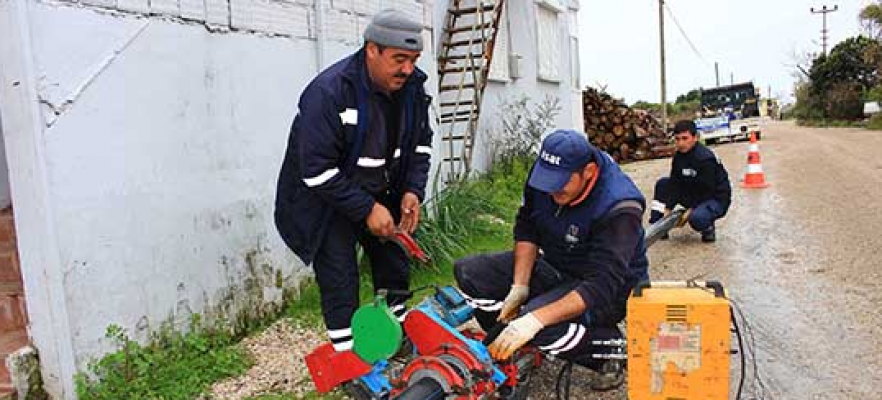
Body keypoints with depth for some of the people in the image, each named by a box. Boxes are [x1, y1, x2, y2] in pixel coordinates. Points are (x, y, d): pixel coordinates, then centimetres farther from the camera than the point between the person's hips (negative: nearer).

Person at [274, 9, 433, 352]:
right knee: (340, 283, -7)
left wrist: (413, 190, -9)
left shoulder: (412, 86, -9)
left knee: (395, 268, 14)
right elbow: (317, 171, -28)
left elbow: (421, 143, 5)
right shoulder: (328, 92, -29)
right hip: (327, 200, -6)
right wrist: (367, 209, -27)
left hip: (381, 195, 6)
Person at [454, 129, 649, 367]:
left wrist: (534, 320, -43)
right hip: (553, 266, 7)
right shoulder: (545, 172, -12)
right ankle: (508, 349, 8)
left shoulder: (618, 209, -31)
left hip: (611, 292, -6)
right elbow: (526, 227, 1)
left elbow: (601, 287, -35)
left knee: (544, 328, -37)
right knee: (467, 272, -7)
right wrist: (519, 287, -10)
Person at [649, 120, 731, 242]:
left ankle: (708, 228, 1)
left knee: (695, 218, -38)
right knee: (662, 184, 0)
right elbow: (675, 184, -3)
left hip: (717, 199, -8)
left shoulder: (705, 159, -26)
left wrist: (691, 210, -22)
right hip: (694, 195, 8)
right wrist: (668, 208, -12)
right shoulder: (679, 156, -1)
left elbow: (707, 191, -25)